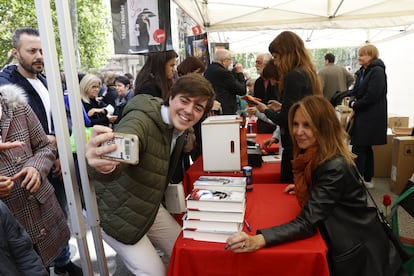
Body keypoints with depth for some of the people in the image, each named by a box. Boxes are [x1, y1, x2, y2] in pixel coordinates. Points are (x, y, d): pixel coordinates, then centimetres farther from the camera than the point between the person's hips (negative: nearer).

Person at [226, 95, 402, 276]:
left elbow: (307, 222, -37)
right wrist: (302, 188, 2)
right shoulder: (314, 155, -5)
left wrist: (259, 240, -47)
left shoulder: (335, 166, -31)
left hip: (356, 252, -7)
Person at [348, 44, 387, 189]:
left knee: (359, 149, -6)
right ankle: (367, 179, 24)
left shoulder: (377, 71, -13)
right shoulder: (362, 71, 14)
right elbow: (355, 91, 13)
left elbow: (371, 96, -20)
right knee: (366, 148, 14)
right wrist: (352, 102, -7)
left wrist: (355, 107, -10)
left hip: (371, 118, -9)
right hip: (362, 116, 9)